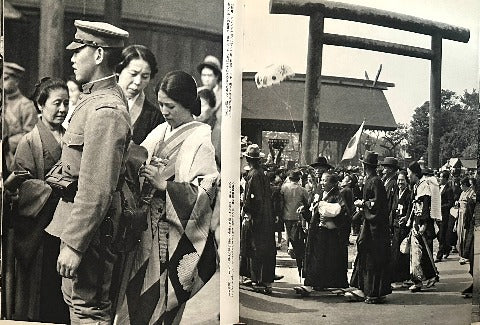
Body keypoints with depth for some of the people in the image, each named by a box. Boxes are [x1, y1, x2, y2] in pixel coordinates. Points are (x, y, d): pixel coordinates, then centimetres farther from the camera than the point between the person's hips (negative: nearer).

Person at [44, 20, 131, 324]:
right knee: (75, 296, 21)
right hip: (80, 215, 10)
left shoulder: (105, 110, -24)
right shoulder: (101, 97, 10)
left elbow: (97, 189, -27)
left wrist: (74, 244, -25)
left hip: (89, 223, -10)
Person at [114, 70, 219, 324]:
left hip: (176, 237, -6)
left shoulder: (202, 140, -8)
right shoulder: (159, 133, 10)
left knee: (160, 303, 1)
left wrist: (163, 184, -19)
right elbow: (138, 166, 17)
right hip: (148, 229, 6)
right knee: (133, 297, 8)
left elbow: (204, 193, -15)